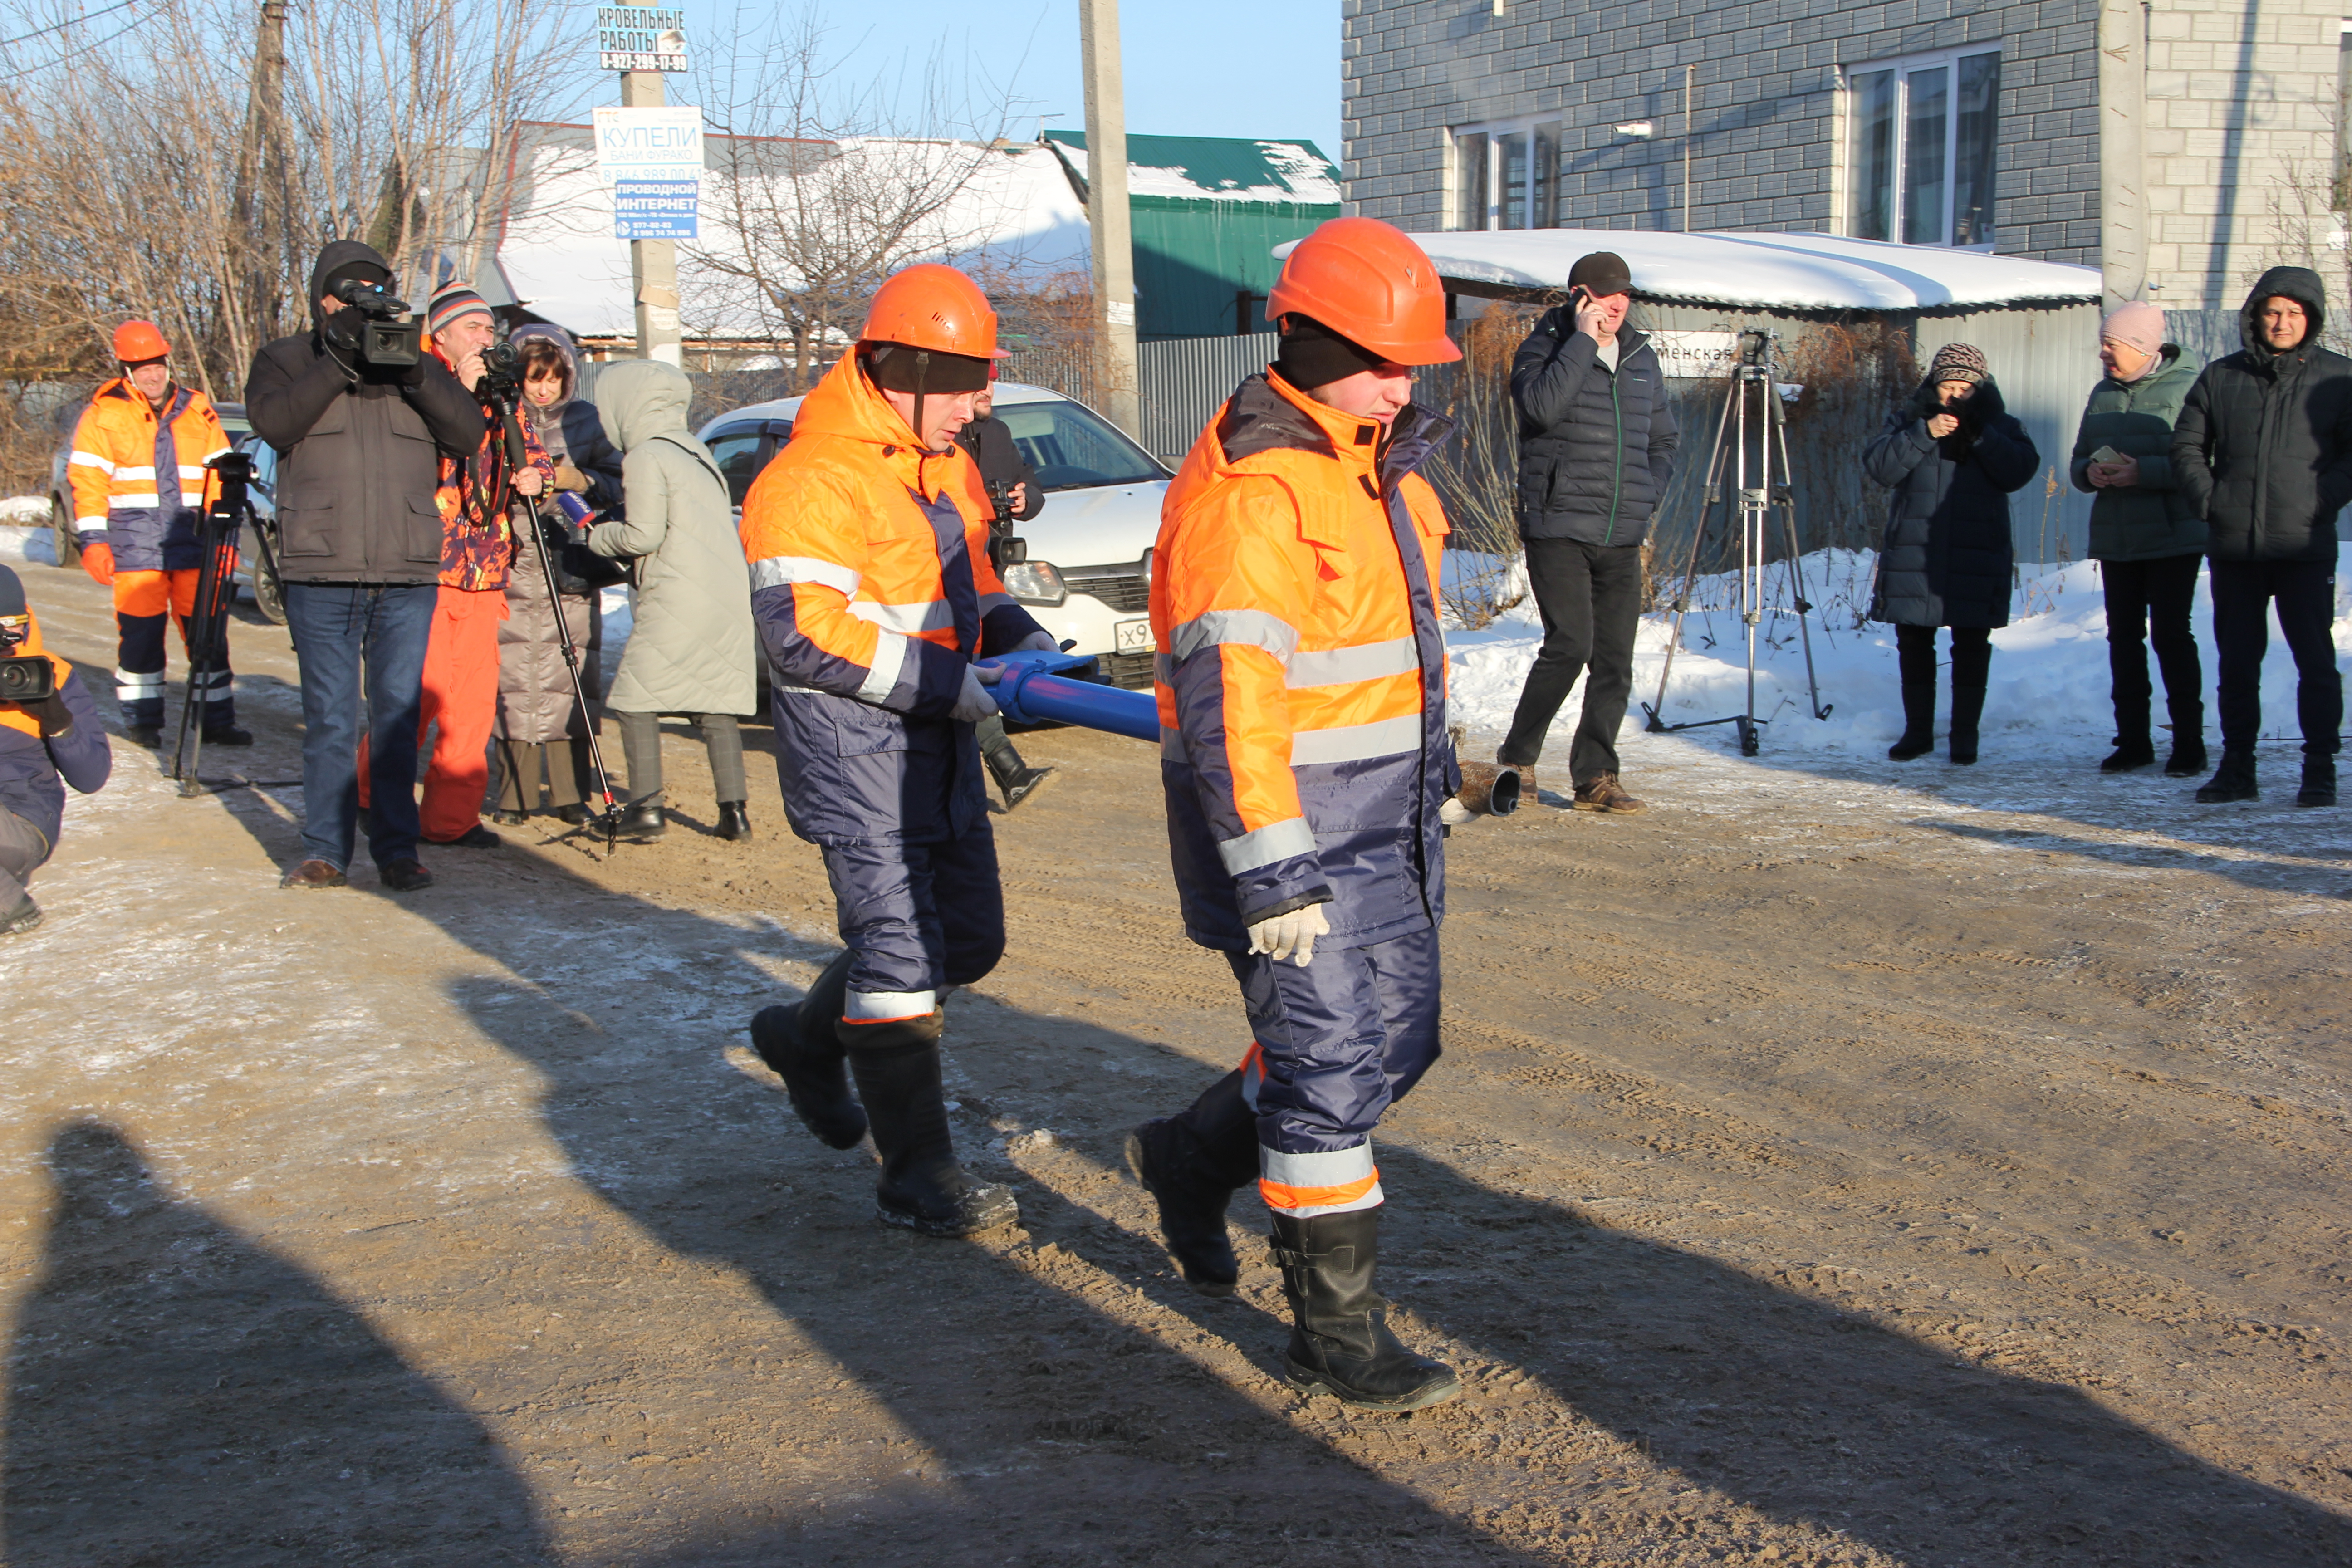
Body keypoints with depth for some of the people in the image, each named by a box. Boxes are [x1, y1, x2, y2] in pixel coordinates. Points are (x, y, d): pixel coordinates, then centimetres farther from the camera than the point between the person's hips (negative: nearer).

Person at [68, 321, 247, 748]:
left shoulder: (197, 412, 13)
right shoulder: (104, 414, 5)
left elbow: (219, 478, 16)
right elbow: (87, 480, 2)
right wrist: (93, 541, -5)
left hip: (194, 543, 2)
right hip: (134, 547, -2)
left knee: (209, 632, 1)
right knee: (140, 635, 0)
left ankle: (217, 720, 8)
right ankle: (142, 721, 12)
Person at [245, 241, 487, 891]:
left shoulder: (419, 366, 15)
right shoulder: (286, 360, 10)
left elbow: (469, 435, 1)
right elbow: (272, 421, -9)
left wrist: (416, 374, -12)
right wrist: (339, 363, -16)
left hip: (409, 575, 1)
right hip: (321, 574, -1)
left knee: (399, 716, 2)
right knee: (328, 719, 2)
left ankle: (398, 849, 9)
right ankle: (325, 850, 10)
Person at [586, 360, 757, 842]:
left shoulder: (646, 457, -6)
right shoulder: (695, 450, 20)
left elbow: (644, 535, -11)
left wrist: (597, 536, 7)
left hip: (678, 603, -8)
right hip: (730, 600, 8)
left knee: (636, 700, 2)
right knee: (717, 705, 10)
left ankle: (646, 808, -1)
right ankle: (734, 810, 5)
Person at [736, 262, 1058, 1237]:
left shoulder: (946, 467, 13)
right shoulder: (812, 482, -16)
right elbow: (804, 631, -23)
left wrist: (1018, 634, 4)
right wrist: (946, 681, -24)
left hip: (939, 746, 9)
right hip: (855, 753, -9)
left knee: (968, 939, 16)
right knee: (900, 946, -7)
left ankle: (808, 1038, 39)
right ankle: (918, 1176, 3)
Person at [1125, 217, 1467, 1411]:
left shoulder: (1378, 460, 11)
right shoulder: (1248, 491, -21)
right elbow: (1226, 694, -26)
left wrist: (1435, 772, 25)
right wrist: (1272, 873, -27)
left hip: (1380, 817, 9)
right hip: (1280, 819, -9)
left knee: (1399, 1040, 16)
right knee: (1330, 1066, -4)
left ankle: (1193, 1156, 35)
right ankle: (1335, 1334, 10)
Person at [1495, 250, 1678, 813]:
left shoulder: (1643, 359, 16)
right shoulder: (1544, 348, -1)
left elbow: (1664, 439, 26)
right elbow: (1542, 406, -24)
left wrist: (1648, 494, 11)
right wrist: (1583, 340, -18)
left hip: (1622, 536, 6)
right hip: (1558, 528, -6)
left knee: (1615, 660, 3)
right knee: (1570, 645, -16)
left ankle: (1595, 777, 10)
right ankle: (1517, 760, 1)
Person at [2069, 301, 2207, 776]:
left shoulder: (2189, 388, -7)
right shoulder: (2103, 394, 14)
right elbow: (2078, 462, 19)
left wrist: (2144, 472, -23)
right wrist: (2090, 472, -4)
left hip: (2173, 537, -6)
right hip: (2115, 537, 6)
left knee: (2170, 633, -7)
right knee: (2123, 635, 7)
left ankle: (2189, 742, 2)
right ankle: (2132, 740, 15)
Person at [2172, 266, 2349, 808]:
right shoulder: (2221, 377, 9)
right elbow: (2187, 446, 13)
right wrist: (2210, 499, -1)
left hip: (2305, 546, -3)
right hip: (2234, 547, 3)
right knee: (2236, 662, 9)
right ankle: (2236, 767, 17)